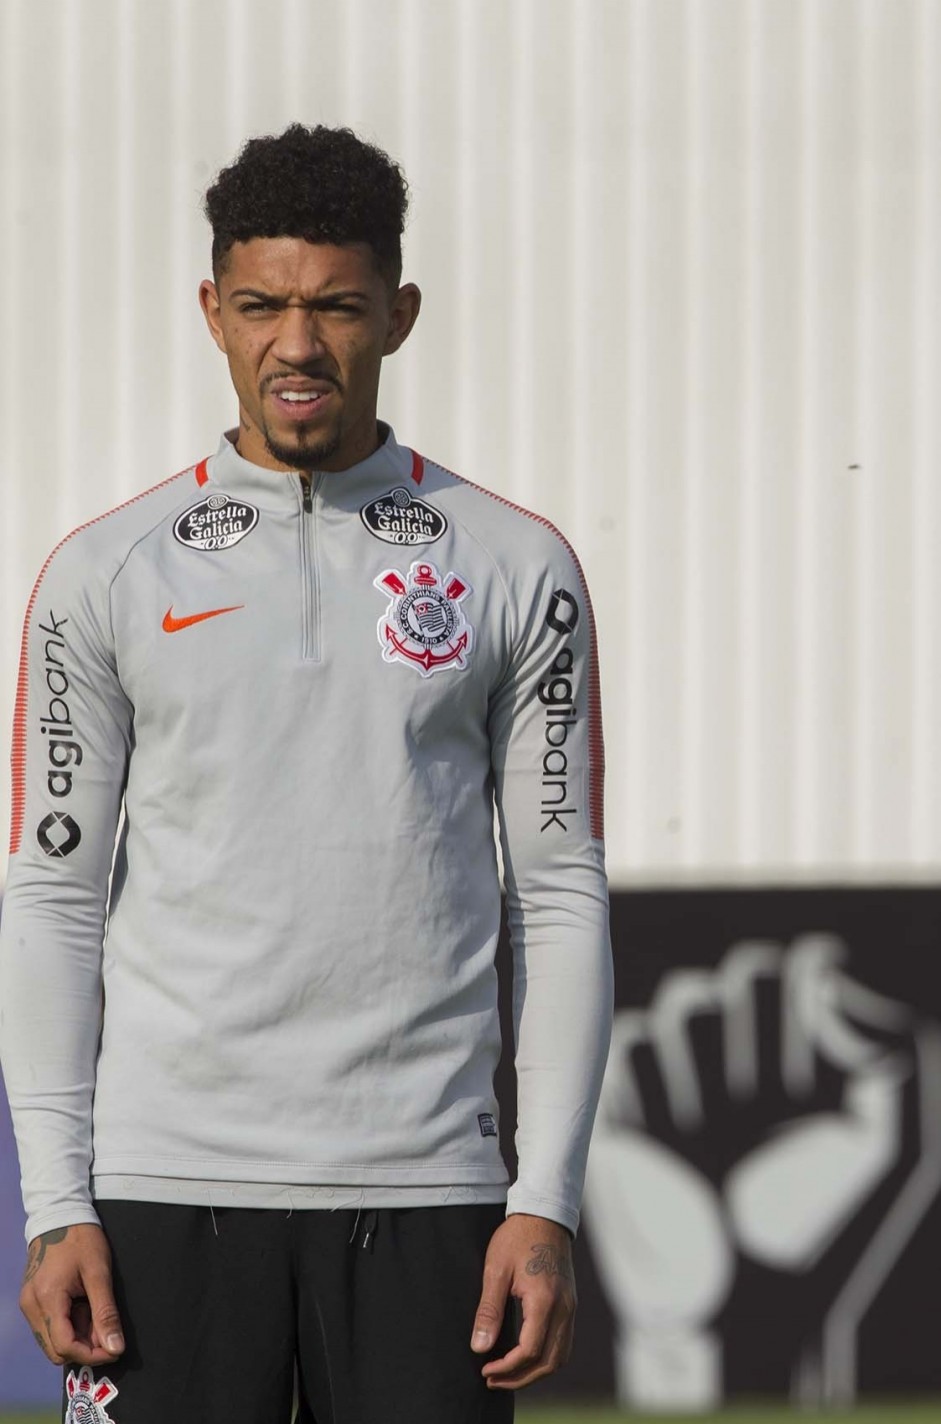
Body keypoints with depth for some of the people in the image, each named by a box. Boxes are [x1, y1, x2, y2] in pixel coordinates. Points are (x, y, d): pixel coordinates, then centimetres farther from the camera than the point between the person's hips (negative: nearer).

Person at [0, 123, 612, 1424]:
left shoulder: (518, 571, 6)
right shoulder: (106, 574, 6)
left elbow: (562, 898, 6)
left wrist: (547, 1204, -3)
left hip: (422, 1193, 0)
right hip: (169, 1187, 0)